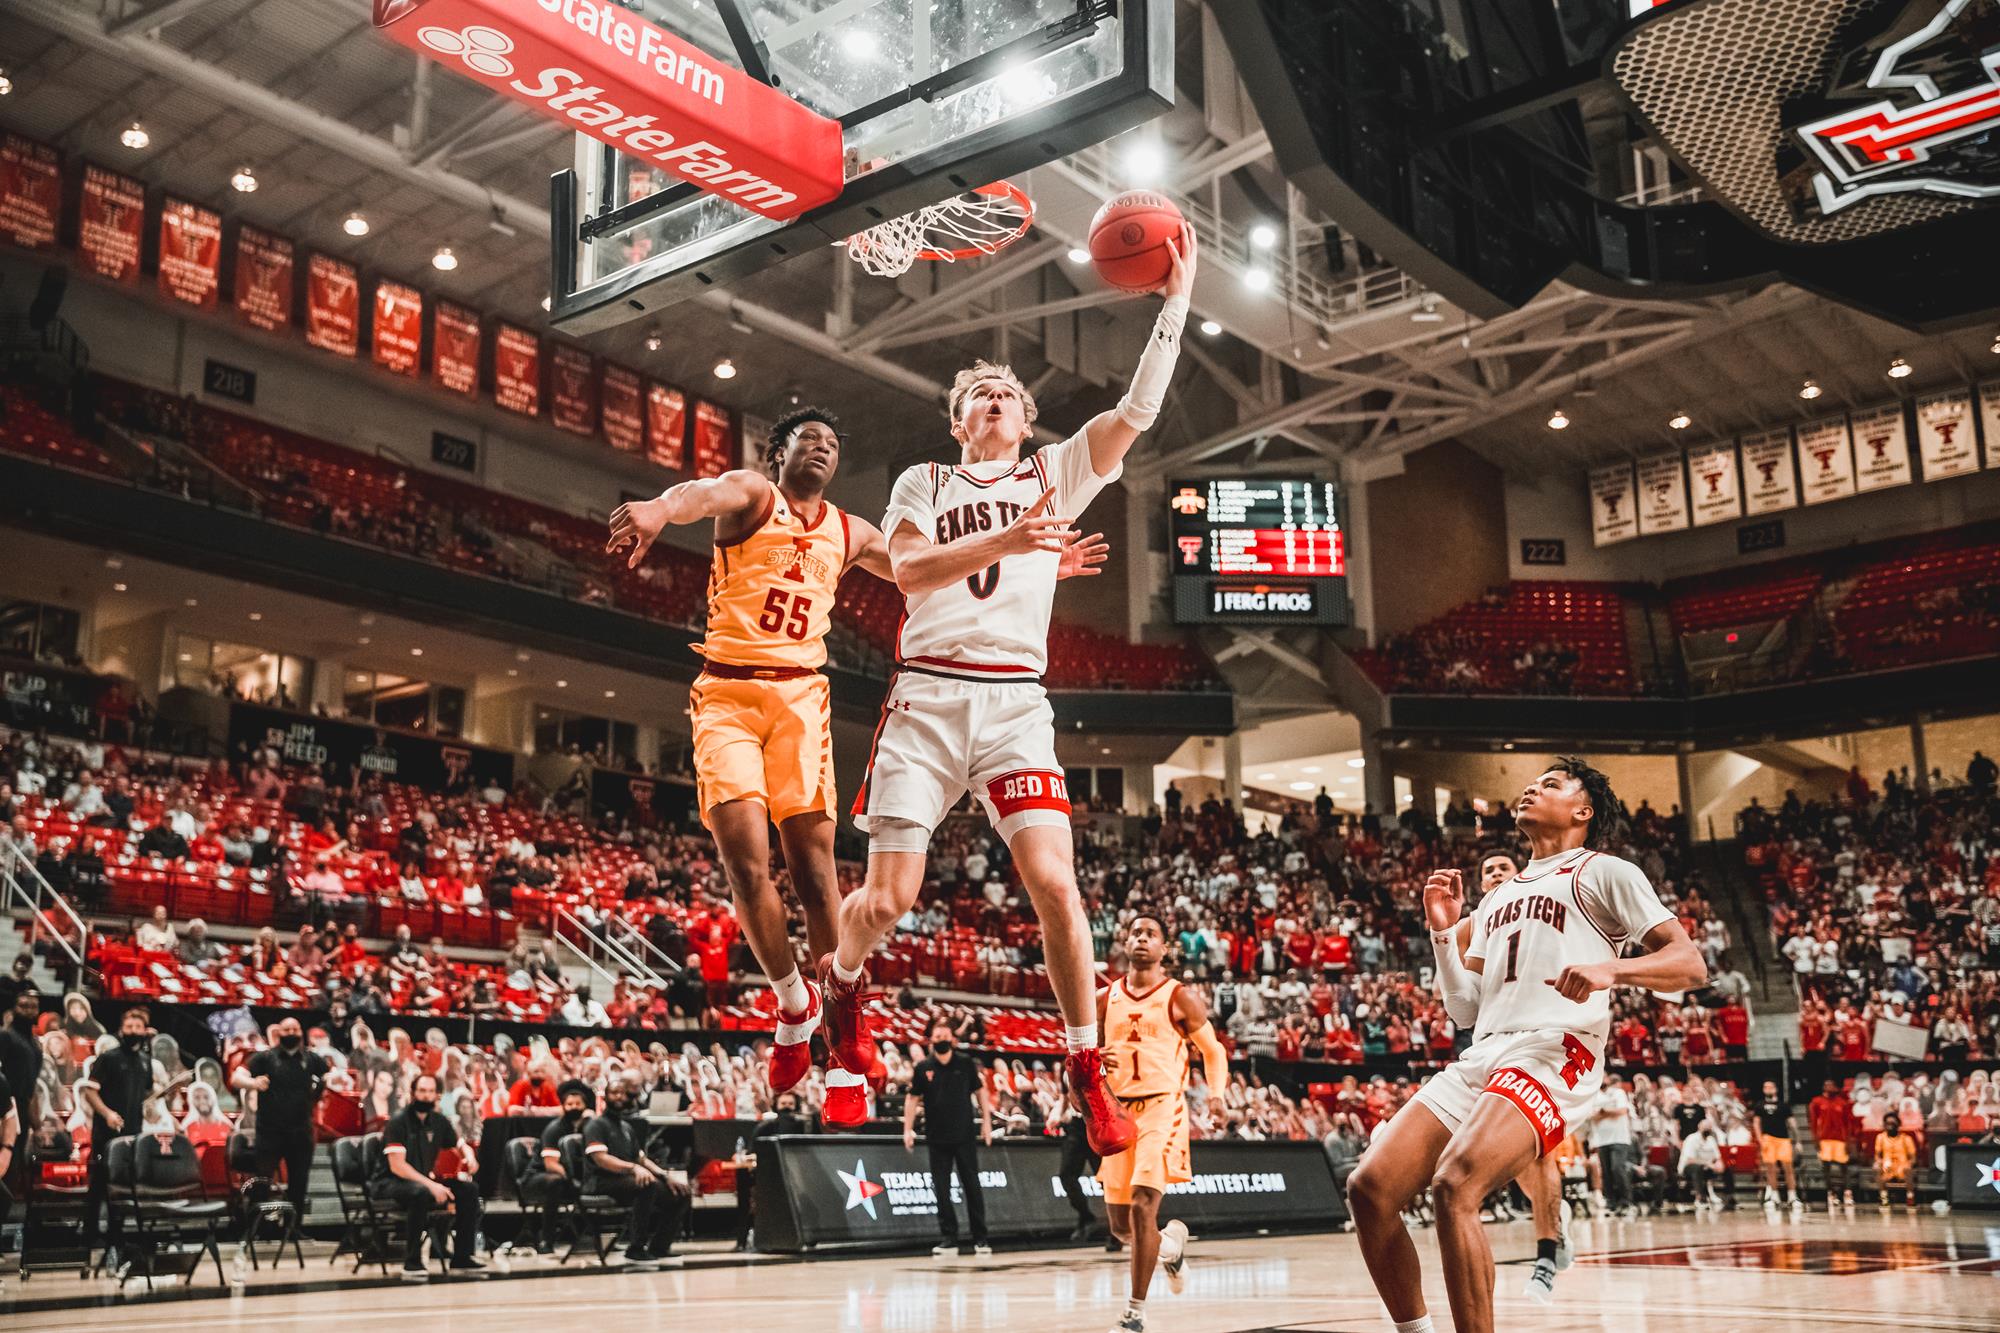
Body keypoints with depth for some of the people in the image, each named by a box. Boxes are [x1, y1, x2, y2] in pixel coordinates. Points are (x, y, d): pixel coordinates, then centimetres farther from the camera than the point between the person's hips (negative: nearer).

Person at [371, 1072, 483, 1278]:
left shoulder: (438, 1121, 6)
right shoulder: (398, 1121, -15)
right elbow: (397, 1166, -22)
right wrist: (431, 1185, -31)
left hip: (424, 1180, 7)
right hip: (389, 1182, -7)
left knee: (469, 1189, -10)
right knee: (420, 1192, -38)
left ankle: (462, 1257, -6)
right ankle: (412, 1263, -31)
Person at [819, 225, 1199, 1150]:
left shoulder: (1056, 474, 17)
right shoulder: (923, 482, 15)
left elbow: (1138, 410, 5)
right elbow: (910, 568, -4)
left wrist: (1176, 298, -1)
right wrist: (1007, 540, -18)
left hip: (1016, 701, 0)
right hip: (928, 696, 0)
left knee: (1054, 881, -16)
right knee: (888, 898, -4)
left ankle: (1087, 1073, -5)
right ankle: (841, 979, 30)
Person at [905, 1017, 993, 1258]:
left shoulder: (966, 1065, 0)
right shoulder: (923, 1068, 1)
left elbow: (980, 1091, 8)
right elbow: (912, 1098, 6)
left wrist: (986, 1121, 3)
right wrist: (908, 1128, 0)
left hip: (964, 1136, -1)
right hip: (937, 1138, 1)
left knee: (972, 1186, 2)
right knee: (941, 1190, 2)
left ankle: (980, 1239, 8)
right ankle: (948, 1239, 9)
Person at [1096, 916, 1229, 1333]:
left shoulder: (1180, 997, 0)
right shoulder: (1105, 998, 9)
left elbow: (1213, 1050, 7)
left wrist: (1217, 1093, -10)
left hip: (1162, 1108, -4)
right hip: (1119, 1110, 4)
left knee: (1143, 1206, -19)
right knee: (1120, 1225, 7)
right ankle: (1171, 1243, 41)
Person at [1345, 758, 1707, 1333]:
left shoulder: (1605, 873, 9)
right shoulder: (1498, 899, 29)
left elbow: (1690, 963, -2)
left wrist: (1611, 969, -21)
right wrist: (1443, 931, 13)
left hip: (1553, 1053, -7)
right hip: (1482, 1056, 7)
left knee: (1454, 1187, -30)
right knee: (1370, 1189, -9)